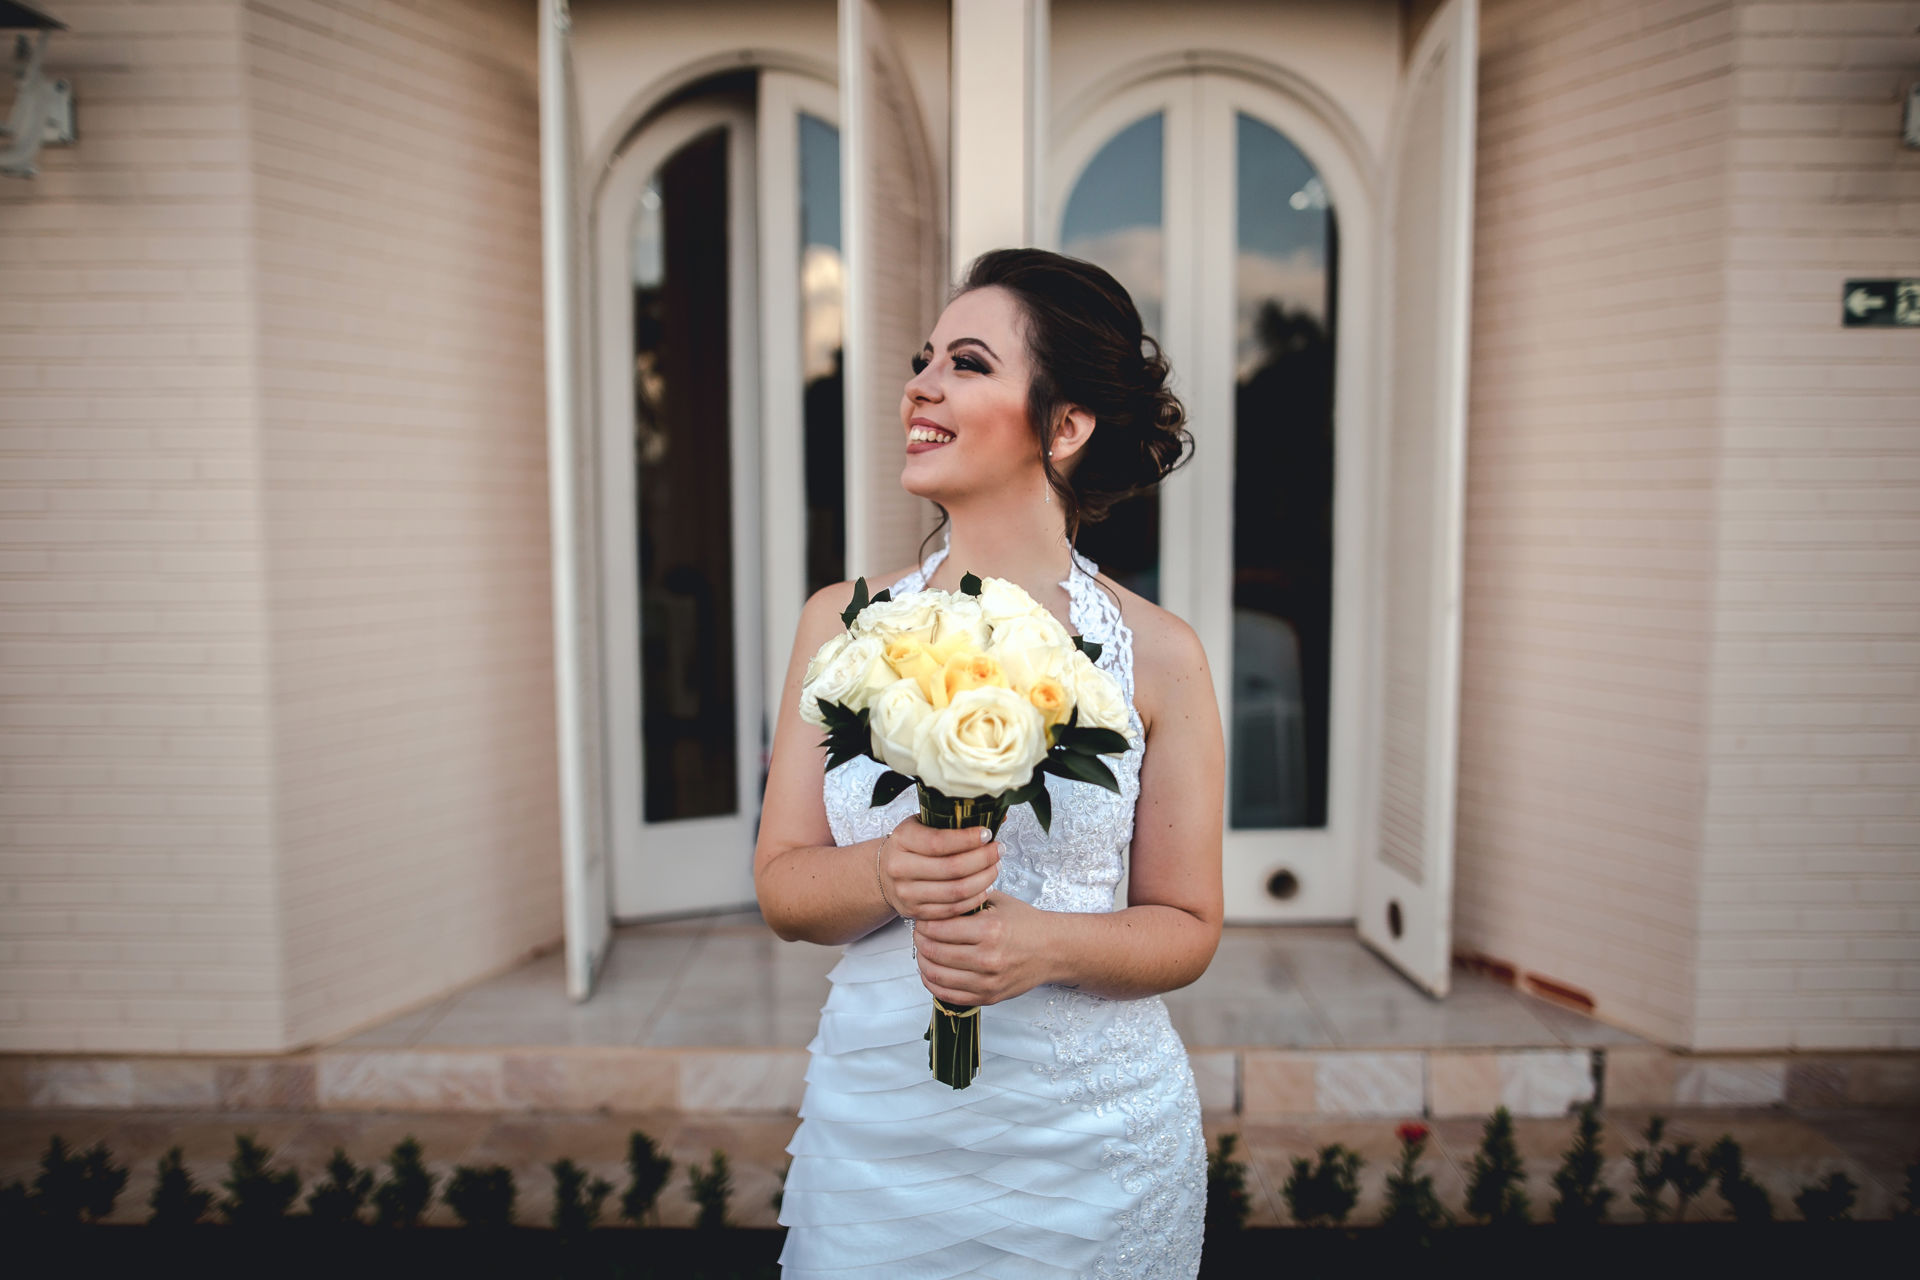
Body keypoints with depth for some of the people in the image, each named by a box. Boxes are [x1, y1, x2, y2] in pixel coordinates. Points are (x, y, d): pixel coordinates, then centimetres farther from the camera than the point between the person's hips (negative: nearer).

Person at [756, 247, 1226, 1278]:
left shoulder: (1156, 653, -8)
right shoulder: (842, 623, -2)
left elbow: (1185, 926, -2)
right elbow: (782, 890, 0)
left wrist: (1049, 943, -21)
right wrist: (886, 874, -20)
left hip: (1093, 1143, -1)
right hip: (874, 1125, 2)